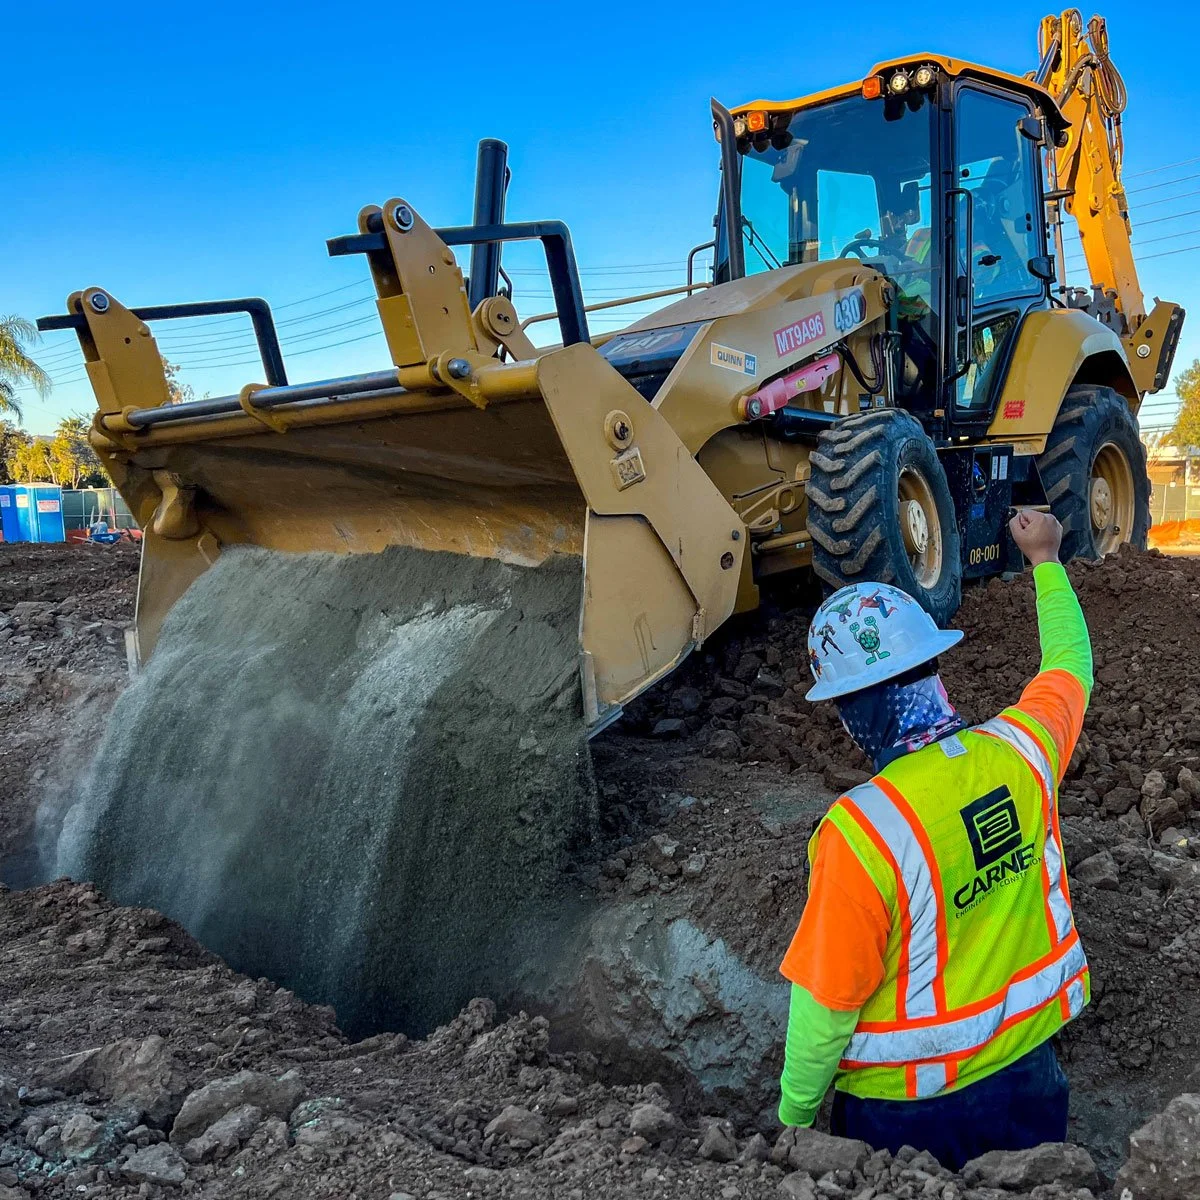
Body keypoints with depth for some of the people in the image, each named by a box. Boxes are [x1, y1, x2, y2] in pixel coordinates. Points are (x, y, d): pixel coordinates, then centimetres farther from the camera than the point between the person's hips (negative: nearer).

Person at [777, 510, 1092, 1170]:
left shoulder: (859, 831, -32)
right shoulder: (1022, 749, -17)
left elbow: (825, 1003, -23)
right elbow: (1069, 664, 6)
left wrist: (795, 1115, -5)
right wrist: (1045, 558, 22)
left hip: (906, 1100, -4)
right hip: (1027, 1063, 4)